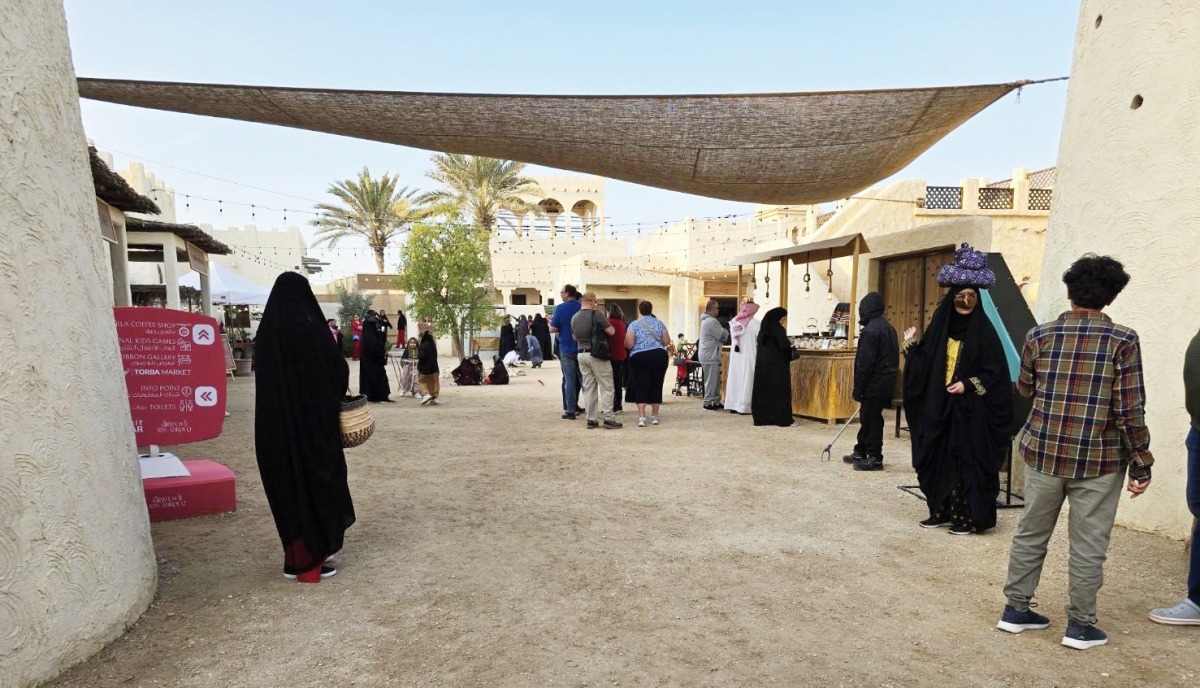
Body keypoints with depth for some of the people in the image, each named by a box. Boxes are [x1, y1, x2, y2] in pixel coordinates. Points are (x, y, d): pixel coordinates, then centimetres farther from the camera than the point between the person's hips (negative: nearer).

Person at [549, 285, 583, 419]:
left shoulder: (560, 308, -9)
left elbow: (553, 329, -9)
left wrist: (551, 321, 9)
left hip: (567, 349, -3)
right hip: (582, 348, 3)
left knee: (569, 380, 0)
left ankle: (570, 411, 0)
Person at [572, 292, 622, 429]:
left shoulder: (574, 318, 8)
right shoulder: (596, 315, -12)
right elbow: (611, 331, -10)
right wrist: (604, 324, 8)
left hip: (581, 354, 6)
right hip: (596, 355, -6)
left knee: (589, 388, 9)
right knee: (606, 387, 0)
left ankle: (591, 419, 10)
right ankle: (608, 418, -2)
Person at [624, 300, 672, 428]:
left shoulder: (634, 324, 0)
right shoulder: (659, 323, 7)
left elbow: (629, 344, -9)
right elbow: (667, 341, 4)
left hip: (639, 358, -2)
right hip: (659, 356, 2)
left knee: (641, 387, -1)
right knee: (656, 386, 9)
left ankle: (641, 418, -11)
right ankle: (654, 416, 15)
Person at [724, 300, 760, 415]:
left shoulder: (734, 321, 3)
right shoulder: (755, 323, -10)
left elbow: (732, 339, 8)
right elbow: (759, 341, -5)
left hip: (735, 355, 5)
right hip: (749, 355, -5)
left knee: (734, 379, 8)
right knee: (746, 380, -1)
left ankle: (732, 406, 12)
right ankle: (743, 407, -1)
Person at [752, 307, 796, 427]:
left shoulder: (764, 328, 10)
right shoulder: (778, 328, -12)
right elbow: (783, 345, -20)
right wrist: (790, 342, 2)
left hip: (763, 363, 7)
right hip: (776, 364, -7)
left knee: (764, 389, 9)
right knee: (779, 390, -2)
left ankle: (762, 417, 11)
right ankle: (784, 419, 0)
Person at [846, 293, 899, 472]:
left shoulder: (870, 330, -17)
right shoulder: (888, 328, 14)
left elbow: (865, 363, -20)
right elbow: (893, 358, 19)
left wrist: (858, 389, -15)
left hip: (873, 385, -9)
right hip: (886, 382, 9)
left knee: (871, 420, -1)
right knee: (867, 417, 17)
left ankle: (874, 458, 5)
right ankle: (860, 452, 27)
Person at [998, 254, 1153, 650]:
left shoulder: (1040, 335, -1)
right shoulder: (1122, 341, -8)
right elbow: (1130, 411, -10)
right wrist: (1141, 466, -1)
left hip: (1043, 453, 3)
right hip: (1099, 460, -2)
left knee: (1030, 534, 14)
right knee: (1088, 546, 9)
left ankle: (1015, 610, 24)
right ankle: (1080, 626, 19)